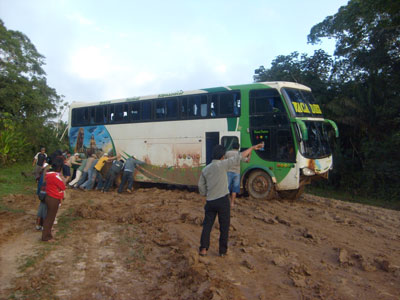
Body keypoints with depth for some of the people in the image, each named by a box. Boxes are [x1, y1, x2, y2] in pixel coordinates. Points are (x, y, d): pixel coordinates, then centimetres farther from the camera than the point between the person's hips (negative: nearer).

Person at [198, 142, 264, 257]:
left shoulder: (205, 169, 7)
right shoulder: (222, 164, -9)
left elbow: (201, 186, 9)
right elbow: (238, 157, -8)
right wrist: (252, 147, -2)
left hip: (210, 201, 4)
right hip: (222, 200, -4)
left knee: (207, 225, 12)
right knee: (224, 226, 8)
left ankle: (203, 249, 11)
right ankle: (222, 250, 16)